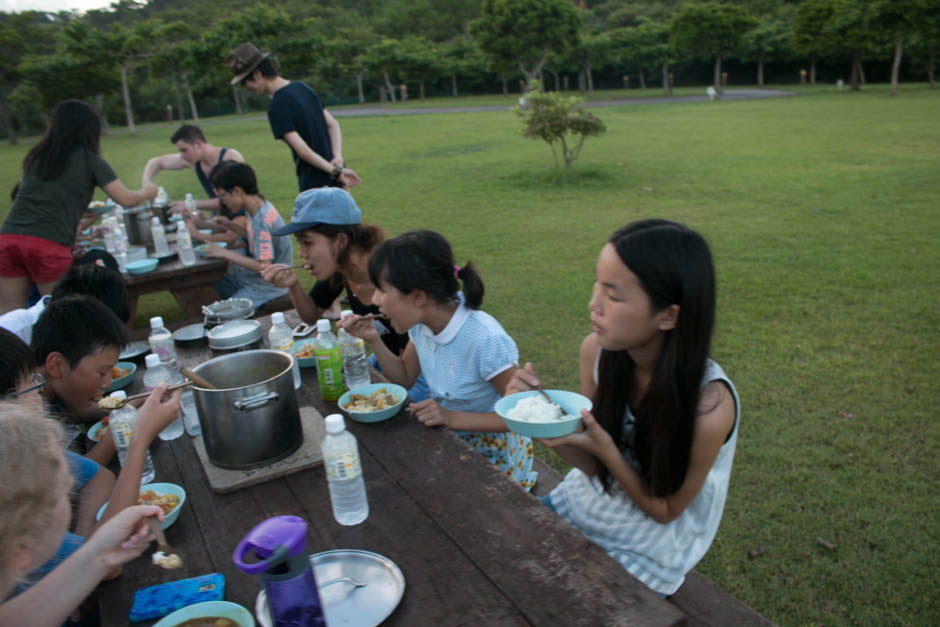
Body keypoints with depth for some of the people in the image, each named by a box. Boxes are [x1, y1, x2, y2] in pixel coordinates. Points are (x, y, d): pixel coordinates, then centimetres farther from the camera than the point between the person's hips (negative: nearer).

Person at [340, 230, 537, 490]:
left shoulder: (486, 339, -31)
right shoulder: (421, 323, -9)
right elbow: (405, 378, 7)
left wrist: (452, 417, -31)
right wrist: (373, 340, -9)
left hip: (494, 456, -6)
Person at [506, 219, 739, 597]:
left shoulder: (708, 405, -32)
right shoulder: (596, 350, -17)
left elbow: (664, 509, -15)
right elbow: (593, 467, -6)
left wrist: (605, 449, -32)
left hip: (646, 552, -4)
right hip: (580, 503, 4)